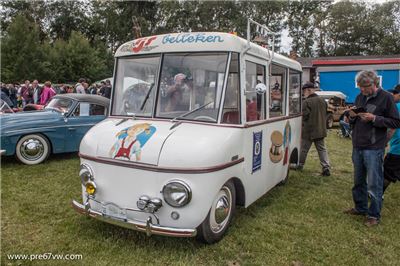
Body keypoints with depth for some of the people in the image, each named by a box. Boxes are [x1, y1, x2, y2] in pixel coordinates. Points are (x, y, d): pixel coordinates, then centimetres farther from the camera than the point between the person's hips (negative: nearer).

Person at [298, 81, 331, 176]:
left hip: (309, 131, -6)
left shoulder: (307, 102, -17)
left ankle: (299, 165, 22)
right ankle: (326, 167, 2)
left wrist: (303, 126, 1)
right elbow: (325, 114, 14)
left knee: (304, 149, 9)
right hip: (321, 130, 6)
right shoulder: (322, 100, 7)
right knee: (322, 149, 10)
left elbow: (304, 116, -17)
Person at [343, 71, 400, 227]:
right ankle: (360, 208, 31)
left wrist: (374, 118, -18)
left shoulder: (386, 97, -7)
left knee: (374, 184, 0)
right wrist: (352, 117, -2)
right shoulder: (359, 97, 11)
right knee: (358, 181, 16)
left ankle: (374, 215, 13)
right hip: (357, 147, 6)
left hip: (374, 149, -6)